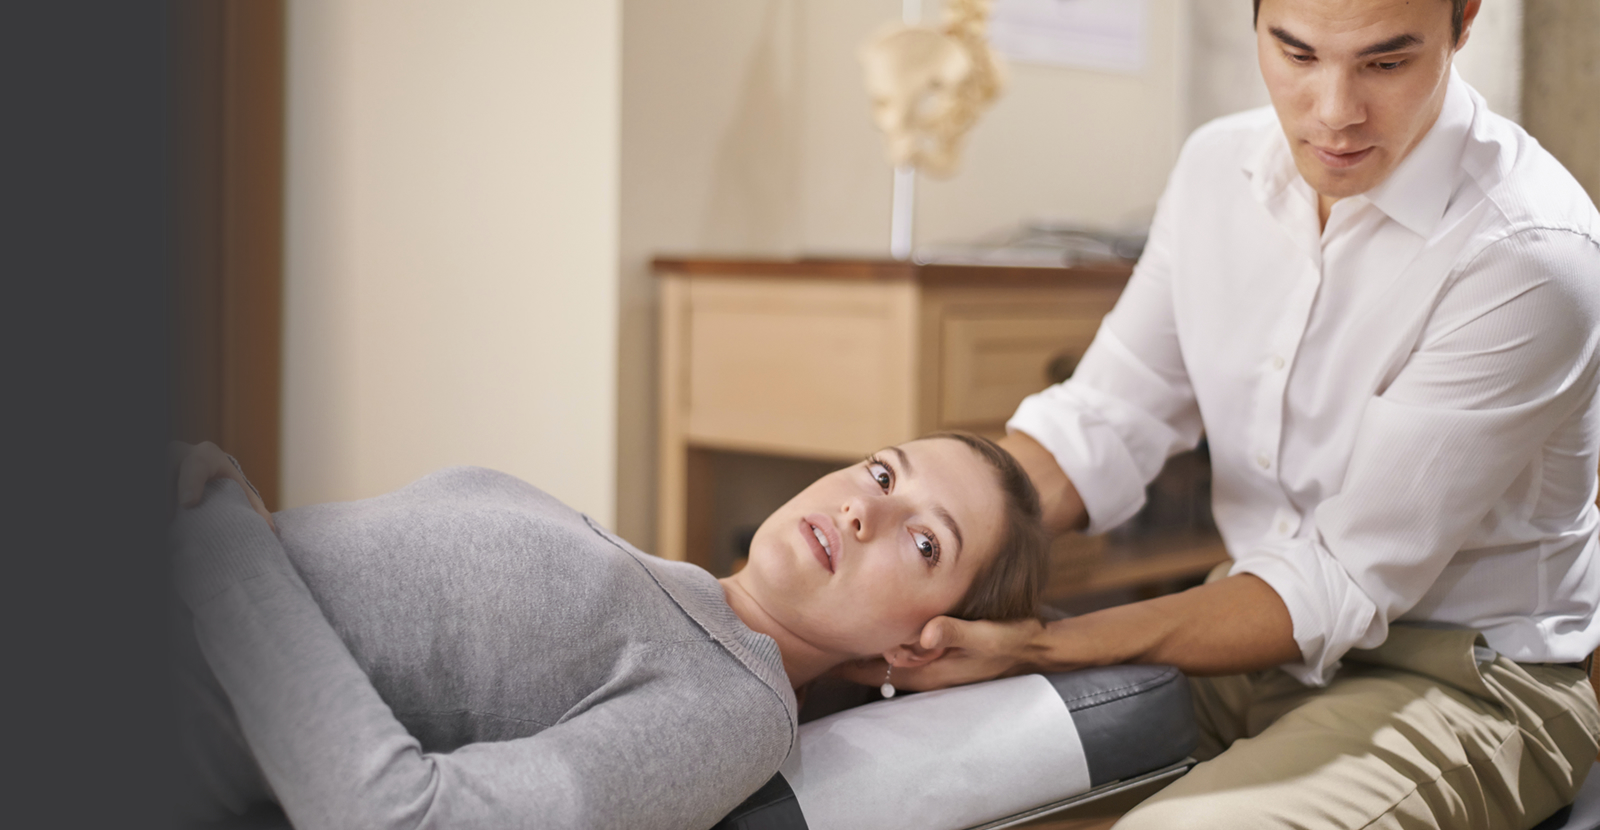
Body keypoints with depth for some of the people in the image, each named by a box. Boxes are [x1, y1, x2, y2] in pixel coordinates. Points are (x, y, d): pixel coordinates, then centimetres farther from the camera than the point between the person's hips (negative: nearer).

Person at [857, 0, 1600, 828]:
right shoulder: (1219, 165, 0)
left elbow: (1345, 583, -21)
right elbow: (1101, 426, 1)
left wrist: (1041, 647, -26)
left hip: (1464, 676, -5)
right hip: (1260, 641, 6)